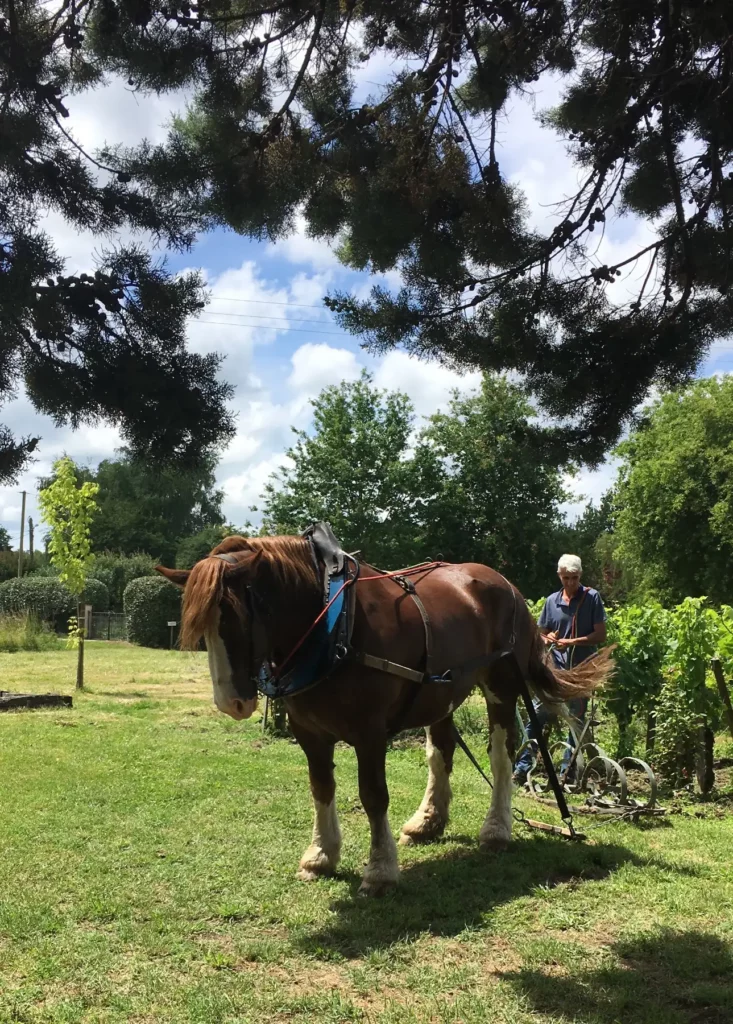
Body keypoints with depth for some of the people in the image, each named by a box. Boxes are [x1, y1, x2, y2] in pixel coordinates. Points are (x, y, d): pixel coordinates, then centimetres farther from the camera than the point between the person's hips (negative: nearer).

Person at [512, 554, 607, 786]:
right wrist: (550, 640, -9)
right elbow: (541, 634, 14)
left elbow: (601, 634, -7)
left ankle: (567, 773, 16)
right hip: (555, 669, 3)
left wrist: (573, 642, -19)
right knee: (536, 717, -2)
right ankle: (521, 769, 2)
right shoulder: (552, 601, 6)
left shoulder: (592, 598, -4)